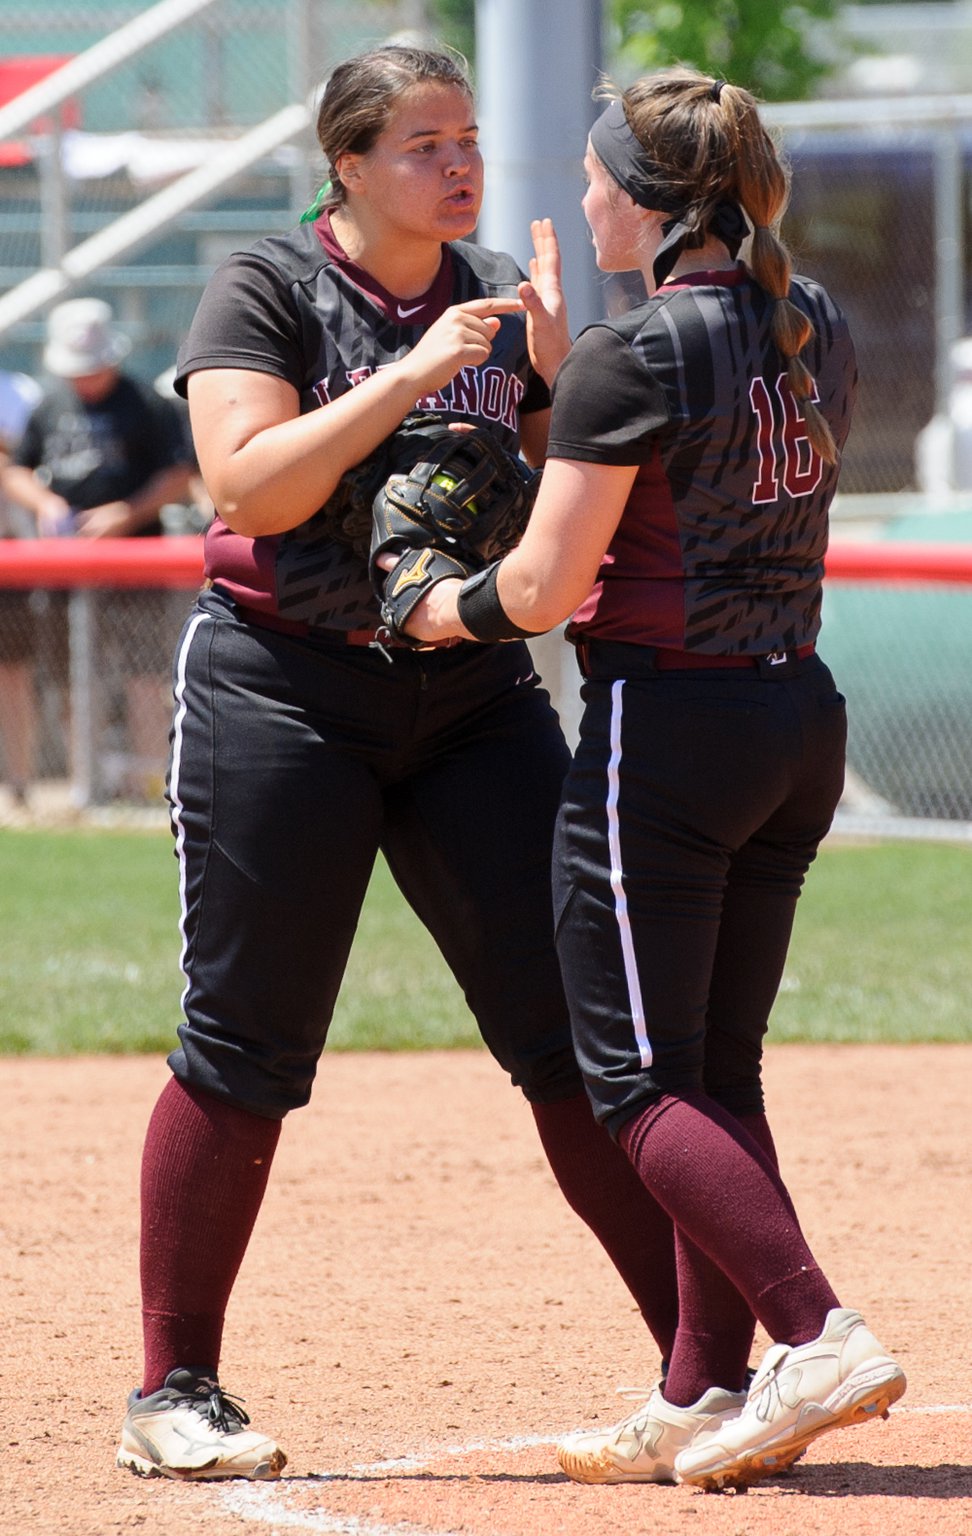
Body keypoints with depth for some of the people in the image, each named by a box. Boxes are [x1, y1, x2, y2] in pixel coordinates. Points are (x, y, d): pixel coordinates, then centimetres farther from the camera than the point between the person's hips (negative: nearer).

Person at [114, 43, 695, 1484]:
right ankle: (174, 1393, 7)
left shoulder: (501, 297, 9)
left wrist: (556, 377, -9)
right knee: (247, 1045, -2)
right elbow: (252, 486, -18)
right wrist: (414, 372, -22)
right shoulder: (267, 288, -4)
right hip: (282, 687, -4)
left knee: (572, 1027, -2)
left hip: (476, 698, 4)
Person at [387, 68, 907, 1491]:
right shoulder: (819, 329, 8)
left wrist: (439, 611, 4)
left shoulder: (632, 354, -15)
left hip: (664, 724, -8)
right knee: (721, 1069, 13)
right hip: (801, 718, 8)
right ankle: (706, 1398, 12)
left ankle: (819, 1335, -17)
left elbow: (547, 585, -15)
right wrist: (552, 372, 17)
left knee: (639, 1081, -2)